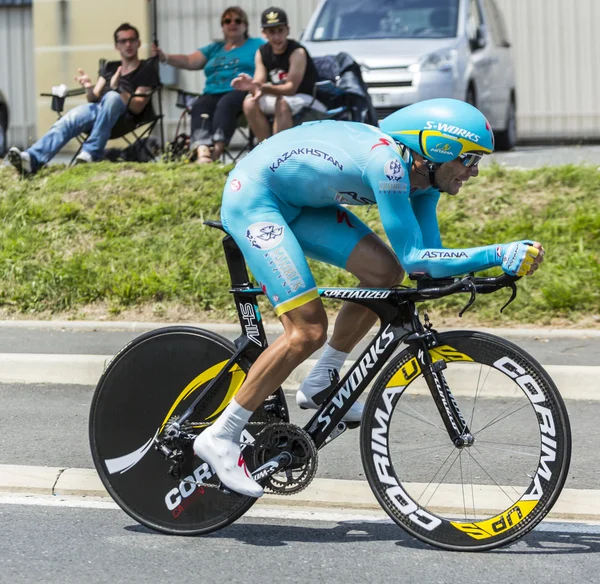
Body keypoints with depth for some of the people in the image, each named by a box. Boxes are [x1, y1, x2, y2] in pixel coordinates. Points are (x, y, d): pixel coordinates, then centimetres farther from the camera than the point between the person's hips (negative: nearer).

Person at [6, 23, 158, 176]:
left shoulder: (146, 69, 8)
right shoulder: (110, 67, 25)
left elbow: (137, 108, -4)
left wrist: (117, 88, -21)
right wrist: (89, 89, -4)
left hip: (124, 115, -4)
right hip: (97, 109, 4)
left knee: (112, 96, -38)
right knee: (69, 119, -28)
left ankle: (90, 153, -43)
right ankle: (32, 159, -51)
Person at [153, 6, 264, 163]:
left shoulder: (256, 45, 18)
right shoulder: (214, 49, 30)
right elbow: (189, 61, 17)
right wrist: (165, 57, -3)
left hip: (240, 91, -3)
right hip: (213, 93, 3)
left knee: (226, 103, -37)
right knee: (199, 107, -31)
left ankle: (216, 151, -55)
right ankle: (202, 150, -56)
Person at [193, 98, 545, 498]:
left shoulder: (423, 174, -3)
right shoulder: (387, 162, -31)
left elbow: (428, 256, -1)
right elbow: (414, 258, -31)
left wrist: (489, 267, -16)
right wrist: (498, 255, -34)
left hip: (297, 201, 10)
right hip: (252, 197, -10)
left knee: (385, 273, 1)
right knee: (308, 331, -16)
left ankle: (320, 385, 14)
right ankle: (220, 437, -8)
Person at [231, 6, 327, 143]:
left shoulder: (297, 53, -19)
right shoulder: (262, 53, 0)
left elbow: (291, 88, -27)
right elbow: (259, 83, -10)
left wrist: (264, 88, -44)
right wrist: (251, 85, -36)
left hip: (310, 100, -6)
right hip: (281, 97, 6)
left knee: (282, 103, -35)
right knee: (250, 102, -16)